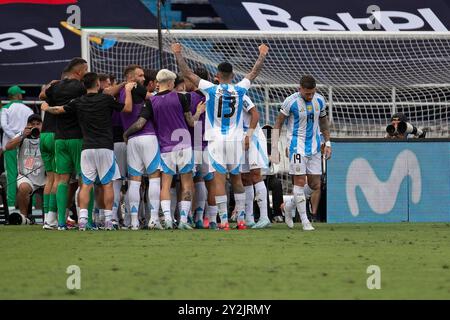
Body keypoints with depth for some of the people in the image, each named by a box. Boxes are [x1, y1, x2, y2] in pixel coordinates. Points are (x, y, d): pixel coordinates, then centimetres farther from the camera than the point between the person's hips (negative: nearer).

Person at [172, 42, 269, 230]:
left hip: (216, 140, -2)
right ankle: (241, 218, 11)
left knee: (219, 179, -4)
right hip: (235, 139, 2)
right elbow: (254, 73, 17)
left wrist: (177, 54, 11)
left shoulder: (211, 89, -5)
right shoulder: (239, 90, 1)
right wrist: (262, 55, 33)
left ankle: (224, 220, -10)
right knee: (237, 178, 12)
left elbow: (187, 74, 0)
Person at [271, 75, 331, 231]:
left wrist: (327, 143, 17)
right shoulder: (291, 102, -12)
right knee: (300, 181, -11)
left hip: (314, 147, 5)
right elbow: (278, 123, -4)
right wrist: (275, 148, -8)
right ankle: (304, 221, -8)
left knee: (315, 185, 5)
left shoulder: (319, 100, 2)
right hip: (297, 146, -5)